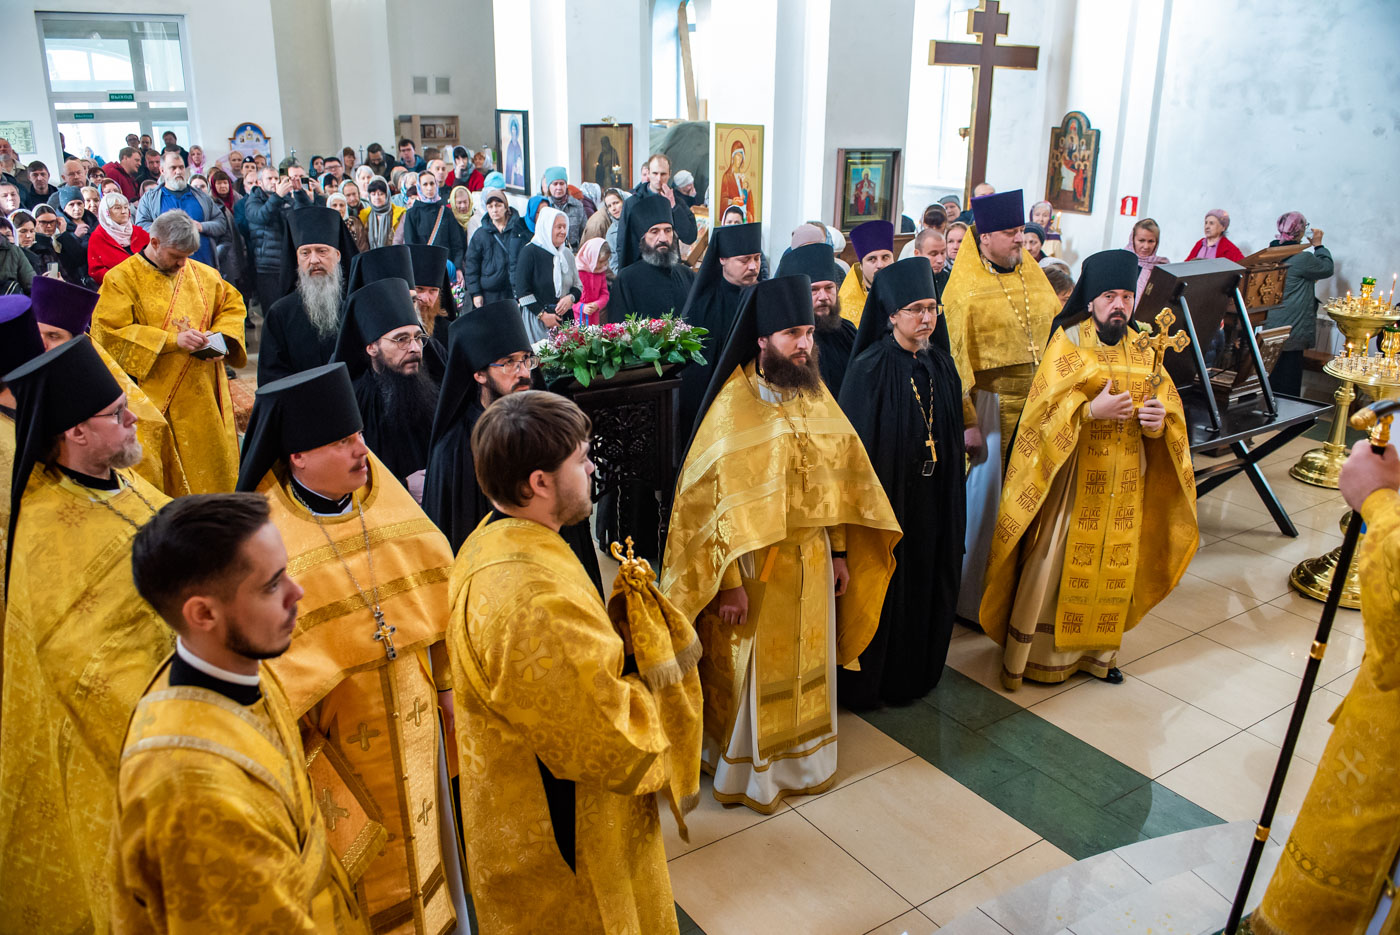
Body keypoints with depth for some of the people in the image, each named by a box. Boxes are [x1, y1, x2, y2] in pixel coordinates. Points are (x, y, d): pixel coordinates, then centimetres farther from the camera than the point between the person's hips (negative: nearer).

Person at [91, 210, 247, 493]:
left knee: (213, 465, 9)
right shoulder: (122, 279, -4)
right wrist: (172, 340, -20)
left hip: (204, 393, 4)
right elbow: (110, 332, -12)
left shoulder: (203, 274, 9)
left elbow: (232, 305, 19)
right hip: (156, 397, -4)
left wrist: (220, 337, -2)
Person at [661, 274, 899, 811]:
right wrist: (727, 581, -19)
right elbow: (711, 501, -17)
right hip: (755, 565, -6)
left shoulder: (816, 395, 3)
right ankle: (746, 770, 31)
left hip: (812, 560, 6)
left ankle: (802, 757, 40)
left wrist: (840, 553, 9)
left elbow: (837, 480, 9)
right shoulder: (734, 408, -17)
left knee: (808, 664, 19)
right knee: (753, 674, 10)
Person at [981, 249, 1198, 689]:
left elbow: (1168, 404, 8)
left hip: (1125, 480, 5)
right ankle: (1039, 652, 14)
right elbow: (1042, 410, -13)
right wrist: (1091, 410, -26)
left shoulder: (1142, 349, 7)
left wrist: (1159, 418, -14)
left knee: (1114, 565, 11)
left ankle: (1098, 650, 27)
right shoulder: (1068, 343, -7)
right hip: (1074, 475, -5)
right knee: (1058, 562, 1)